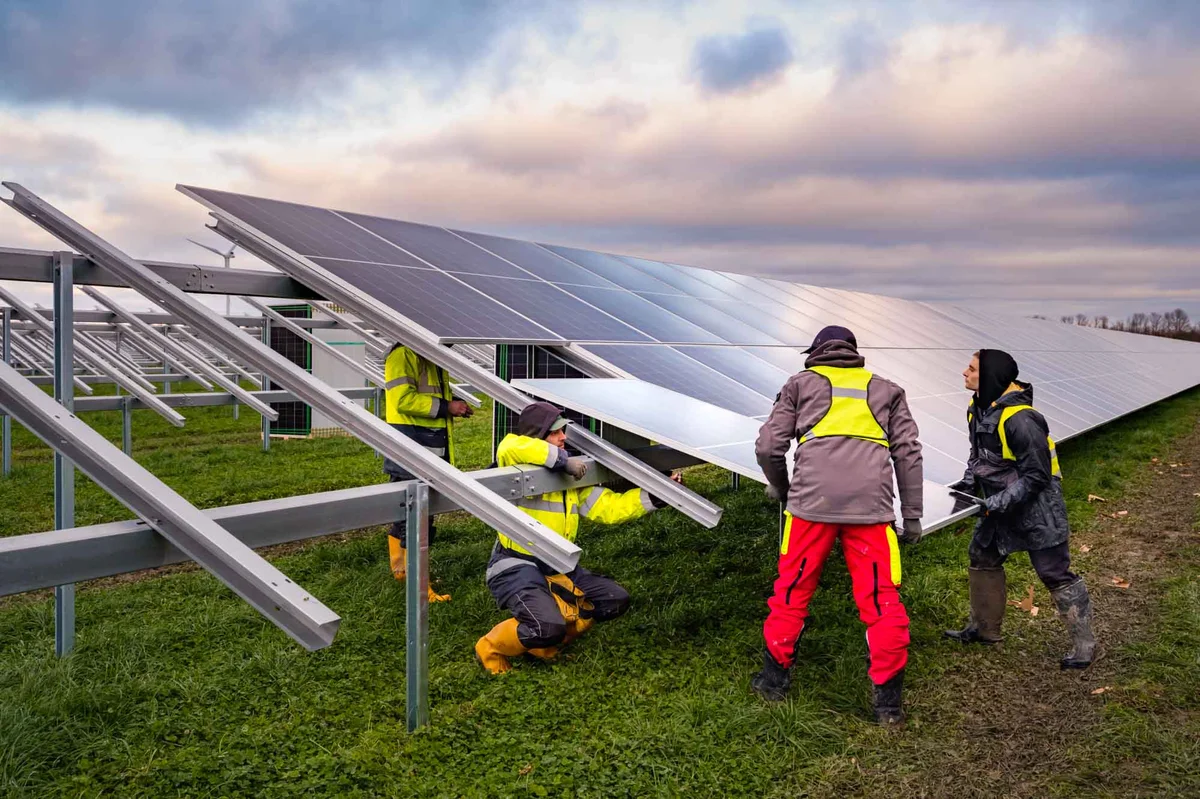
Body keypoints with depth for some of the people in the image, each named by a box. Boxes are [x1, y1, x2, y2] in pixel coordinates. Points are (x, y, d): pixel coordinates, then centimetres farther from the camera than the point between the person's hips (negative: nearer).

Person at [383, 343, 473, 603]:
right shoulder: (403, 355, -12)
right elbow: (403, 399, -21)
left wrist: (455, 407, 7)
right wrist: (445, 407, -18)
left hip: (432, 446, 9)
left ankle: (400, 570, 30)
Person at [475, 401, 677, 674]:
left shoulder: (573, 478, 10)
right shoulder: (520, 469, -12)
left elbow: (609, 508, 7)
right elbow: (510, 448, -37)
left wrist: (655, 495, -3)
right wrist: (563, 460, -31)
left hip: (557, 569, 8)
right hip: (516, 567, -8)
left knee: (615, 600, 4)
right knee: (548, 628, -29)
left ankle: (541, 643, 13)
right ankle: (491, 649, 2)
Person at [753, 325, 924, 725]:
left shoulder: (801, 384, 17)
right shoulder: (886, 390, 22)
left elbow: (768, 447, 8)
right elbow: (908, 453, 12)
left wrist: (779, 486, 26)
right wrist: (912, 515, 13)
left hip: (811, 502, -1)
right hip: (871, 507, 1)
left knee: (791, 592, 14)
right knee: (882, 602, 8)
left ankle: (774, 678, 25)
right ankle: (888, 699, 10)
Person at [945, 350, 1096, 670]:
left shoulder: (1019, 419, -29)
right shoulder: (978, 409, 0)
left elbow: (1037, 475, -24)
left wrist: (1001, 501, -26)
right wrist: (970, 480, 0)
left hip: (1036, 508, -9)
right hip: (1001, 504, 9)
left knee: (1055, 573, 0)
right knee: (981, 557, 16)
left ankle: (1083, 644, 15)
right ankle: (983, 628, 32)